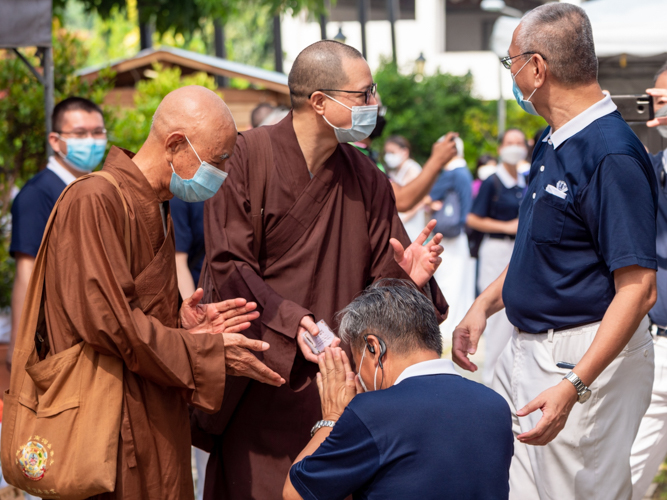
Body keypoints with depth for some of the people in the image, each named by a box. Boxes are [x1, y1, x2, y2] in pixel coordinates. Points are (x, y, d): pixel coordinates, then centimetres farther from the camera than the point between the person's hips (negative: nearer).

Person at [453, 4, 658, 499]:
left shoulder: (612, 156, -21)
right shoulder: (552, 142, 10)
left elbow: (637, 289, -25)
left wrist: (573, 385, -31)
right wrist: (484, 304, 12)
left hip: (588, 359, -9)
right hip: (526, 348, 9)